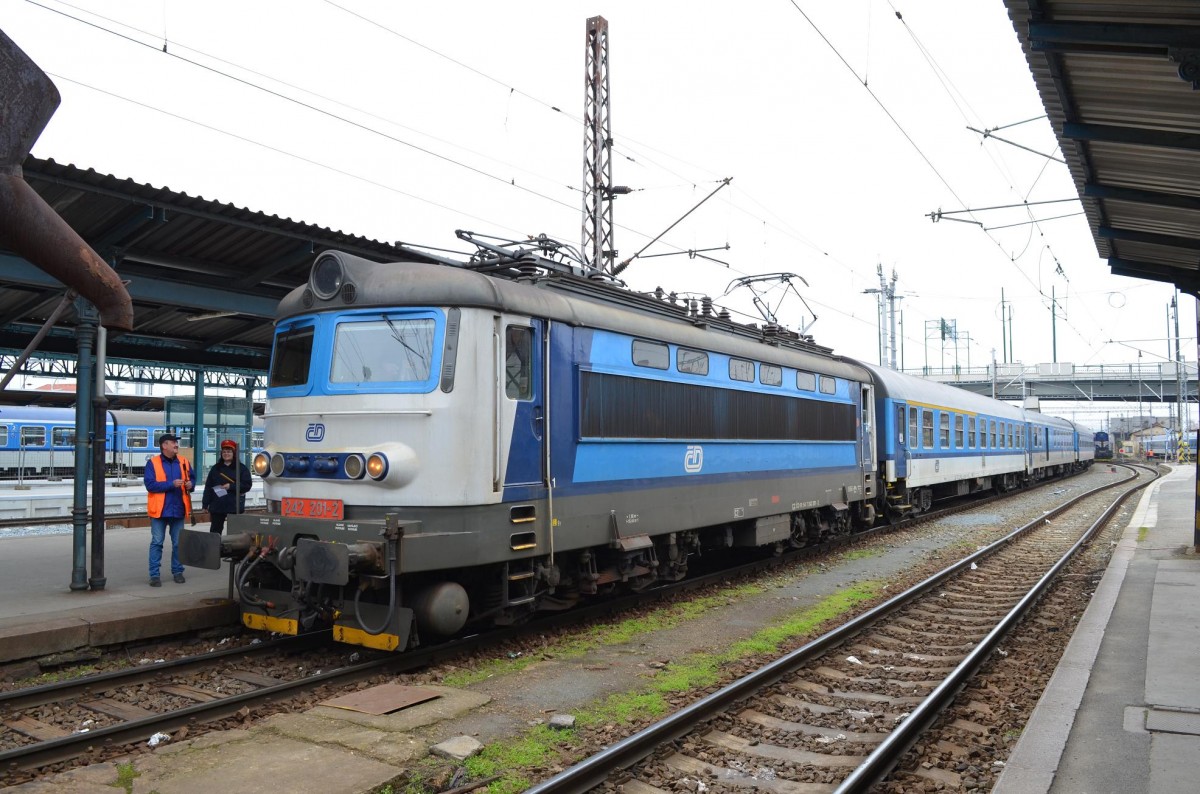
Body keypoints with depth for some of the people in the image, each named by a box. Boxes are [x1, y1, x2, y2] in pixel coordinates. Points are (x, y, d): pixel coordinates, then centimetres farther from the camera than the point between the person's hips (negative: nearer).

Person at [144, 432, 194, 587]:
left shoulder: (183, 462, 8)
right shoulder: (152, 463, -4)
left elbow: (191, 478, 17)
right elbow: (150, 484, -14)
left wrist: (190, 484, -6)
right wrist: (171, 484, -21)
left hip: (178, 509, 4)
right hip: (160, 510, -4)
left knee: (178, 543, 10)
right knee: (157, 542, 1)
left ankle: (177, 571, 22)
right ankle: (154, 574, 6)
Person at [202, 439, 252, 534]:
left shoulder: (242, 468, 1)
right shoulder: (215, 468, 10)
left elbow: (247, 485, -7)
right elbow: (208, 487, 8)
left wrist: (231, 486, -17)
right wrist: (205, 504, 2)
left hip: (235, 507, -3)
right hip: (217, 506, 3)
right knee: (215, 531, 7)